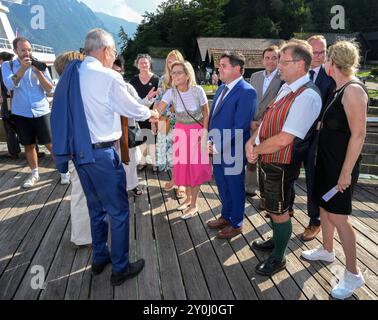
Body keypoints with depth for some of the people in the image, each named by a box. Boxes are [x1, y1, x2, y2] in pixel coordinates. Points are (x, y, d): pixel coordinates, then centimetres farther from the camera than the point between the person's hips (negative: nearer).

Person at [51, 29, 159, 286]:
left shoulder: (72, 75, 8)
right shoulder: (108, 77, -15)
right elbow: (131, 109, -5)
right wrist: (150, 113, 13)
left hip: (78, 151, 8)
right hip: (101, 153, -8)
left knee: (96, 208, 21)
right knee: (119, 211, 6)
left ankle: (99, 258, 35)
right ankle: (120, 268, 18)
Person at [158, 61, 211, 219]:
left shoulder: (197, 90, -17)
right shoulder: (171, 92, -11)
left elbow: (206, 114, -7)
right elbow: (158, 110, -24)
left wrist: (204, 135, -12)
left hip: (197, 132, -3)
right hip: (180, 132, 3)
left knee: (196, 166, 2)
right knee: (183, 165, 11)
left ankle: (194, 205, 15)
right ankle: (188, 197, 32)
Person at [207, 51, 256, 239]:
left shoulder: (247, 92, -17)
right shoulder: (221, 89, 10)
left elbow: (240, 127, -21)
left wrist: (219, 146, -19)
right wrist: (211, 141, 2)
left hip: (233, 151, -7)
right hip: (217, 149, 8)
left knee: (235, 187, 11)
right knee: (222, 186, 21)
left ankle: (236, 224, 30)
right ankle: (225, 216, 42)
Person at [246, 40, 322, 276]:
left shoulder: (307, 96, -22)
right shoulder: (287, 88, 8)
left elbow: (283, 139, -26)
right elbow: (268, 119, 12)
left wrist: (257, 149, -12)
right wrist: (251, 141, -3)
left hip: (281, 165, -9)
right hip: (269, 160, 9)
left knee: (279, 211, 8)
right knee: (274, 207, 24)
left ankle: (278, 258, 30)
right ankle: (277, 240, 48)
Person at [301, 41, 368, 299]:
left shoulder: (353, 89, -19)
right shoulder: (340, 89, 9)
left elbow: (359, 134, -22)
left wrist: (346, 172, -21)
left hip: (341, 165, -9)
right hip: (327, 160, 9)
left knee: (338, 216, -2)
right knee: (325, 207, 19)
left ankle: (353, 274, 13)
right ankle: (327, 251, 39)